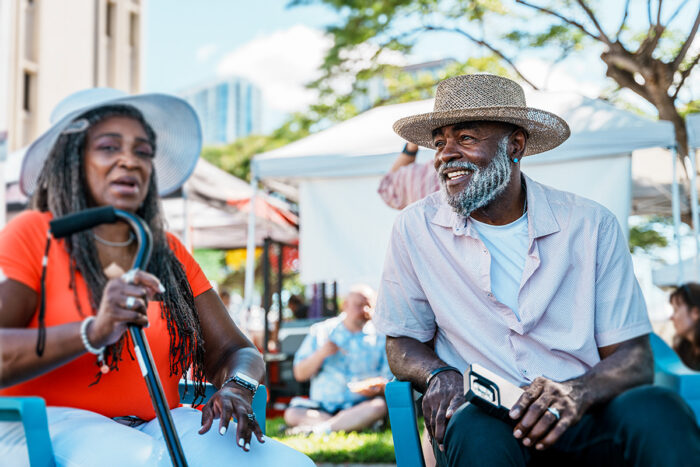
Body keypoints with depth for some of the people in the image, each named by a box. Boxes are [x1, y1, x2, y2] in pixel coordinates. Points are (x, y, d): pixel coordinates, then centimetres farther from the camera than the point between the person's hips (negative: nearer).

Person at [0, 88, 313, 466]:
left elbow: (233, 351, 10)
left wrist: (236, 387, -13)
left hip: (156, 427, 6)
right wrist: (92, 333, -28)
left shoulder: (169, 252, 15)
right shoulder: (32, 235, 0)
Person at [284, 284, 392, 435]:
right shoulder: (321, 331, 9)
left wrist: (377, 389, -21)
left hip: (360, 406, -1)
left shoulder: (380, 337, 6)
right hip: (322, 407, 1)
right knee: (292, 414, -26)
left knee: (380, 406, -33)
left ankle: (317, 429, -32)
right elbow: (300, 374, 6)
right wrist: (320, 354, -10)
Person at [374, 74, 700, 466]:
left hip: (583, 420, 1)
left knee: (657, 411, -31)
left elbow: (633, 356, 1)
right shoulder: (417, 227, 2)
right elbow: (402, 344, 11)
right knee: (476, 430, -36)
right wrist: (437, 375, -14)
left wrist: (577, 392, -22)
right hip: (482, 420, 0)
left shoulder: (591, 225, 2)